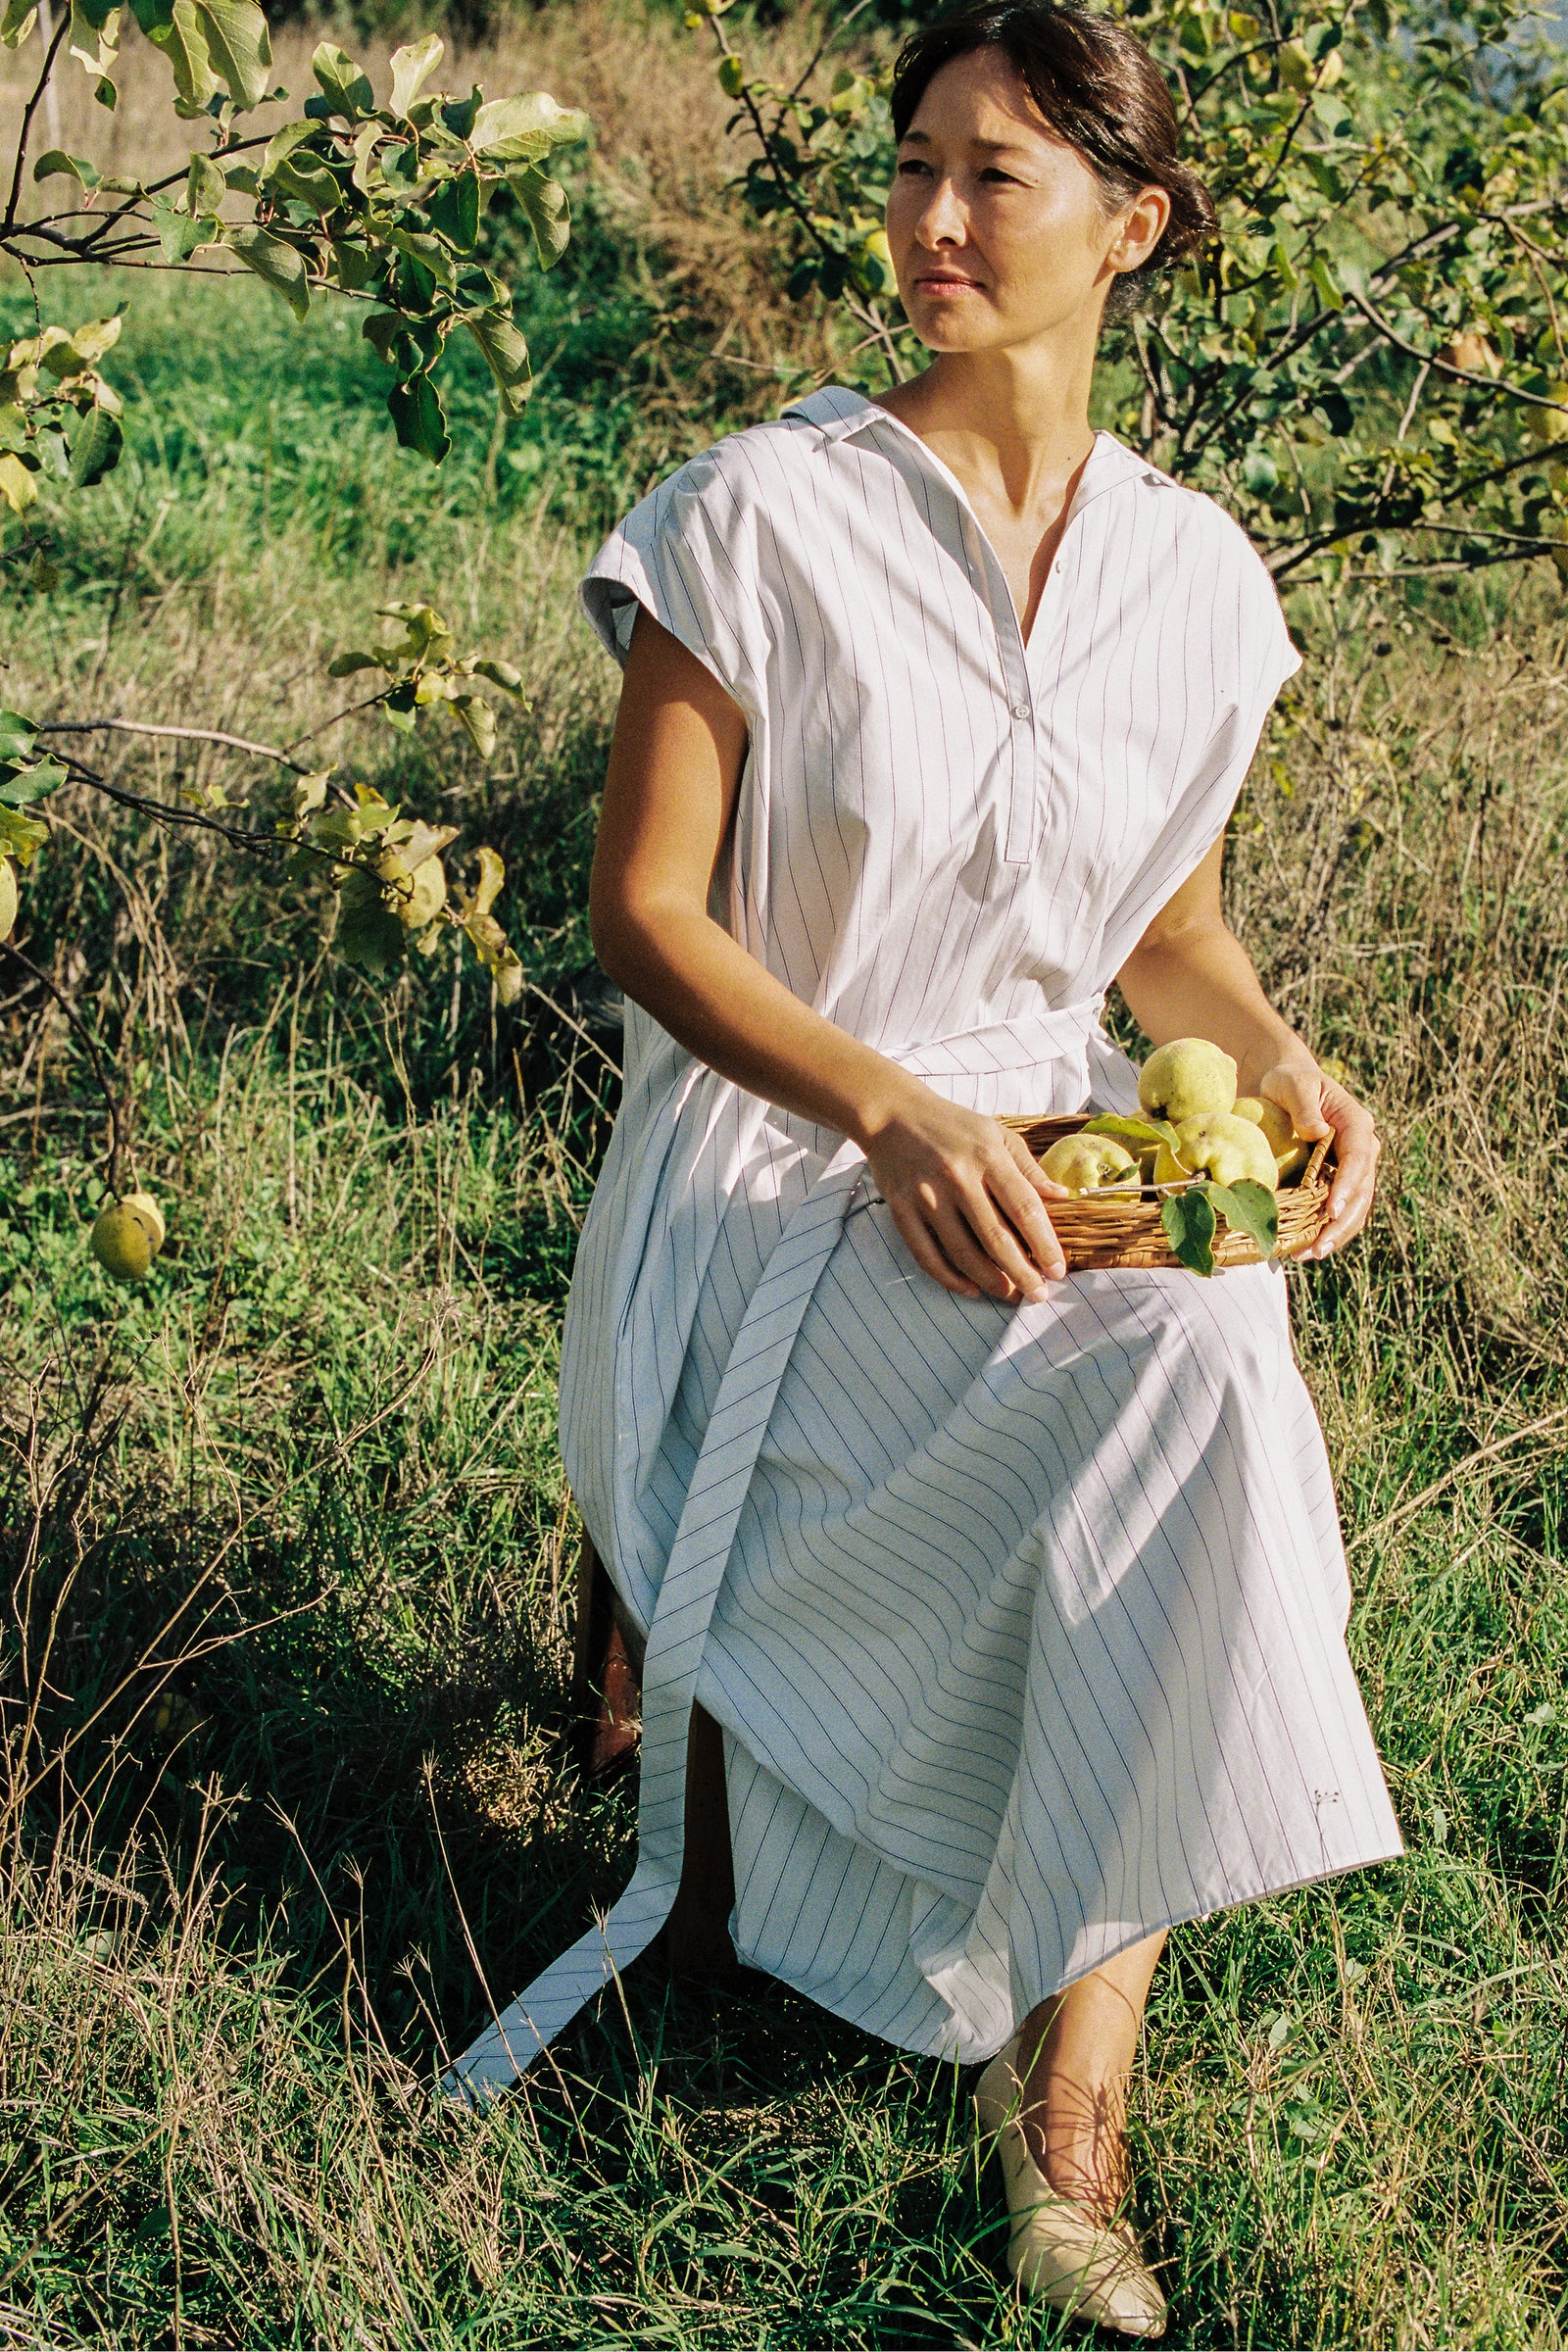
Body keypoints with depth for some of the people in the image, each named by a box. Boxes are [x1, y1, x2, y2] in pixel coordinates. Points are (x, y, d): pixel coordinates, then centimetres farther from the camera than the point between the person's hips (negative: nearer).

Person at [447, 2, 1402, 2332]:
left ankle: (1065, 2051, -14)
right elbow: (644, 917, -8)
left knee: (1216, 1381, -31)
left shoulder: (1195, 574, 6)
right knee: (1196, 1397, -32)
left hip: (1047, 1151, 4)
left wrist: (1276, 1056, -6)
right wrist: (894, 1113, -22)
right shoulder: (764, 517, -7)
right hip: (777, 1178, -4)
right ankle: (1083, 2046, -14)